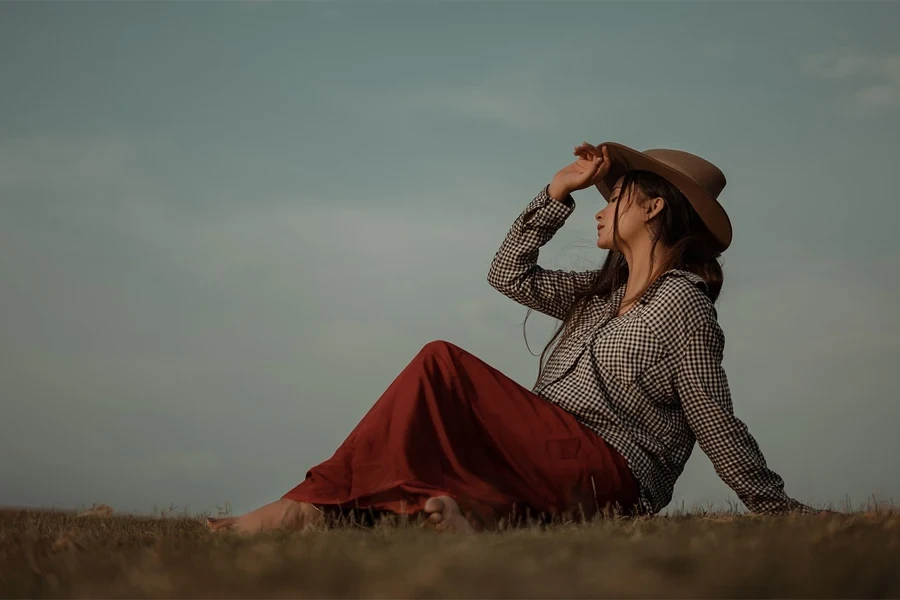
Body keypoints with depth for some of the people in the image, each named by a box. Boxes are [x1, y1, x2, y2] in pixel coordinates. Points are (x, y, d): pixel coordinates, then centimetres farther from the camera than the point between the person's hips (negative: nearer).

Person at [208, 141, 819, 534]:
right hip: (555, 465, 9)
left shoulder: (683, 303, -4)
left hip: (604, 474, -9)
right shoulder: (602, 291, 22)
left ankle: (316, 503, -20)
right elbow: (510, 272, 24)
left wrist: (780, 508, -8)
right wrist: (559, 190, 20)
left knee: (443, 363, -17)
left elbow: (716, 426, -5)